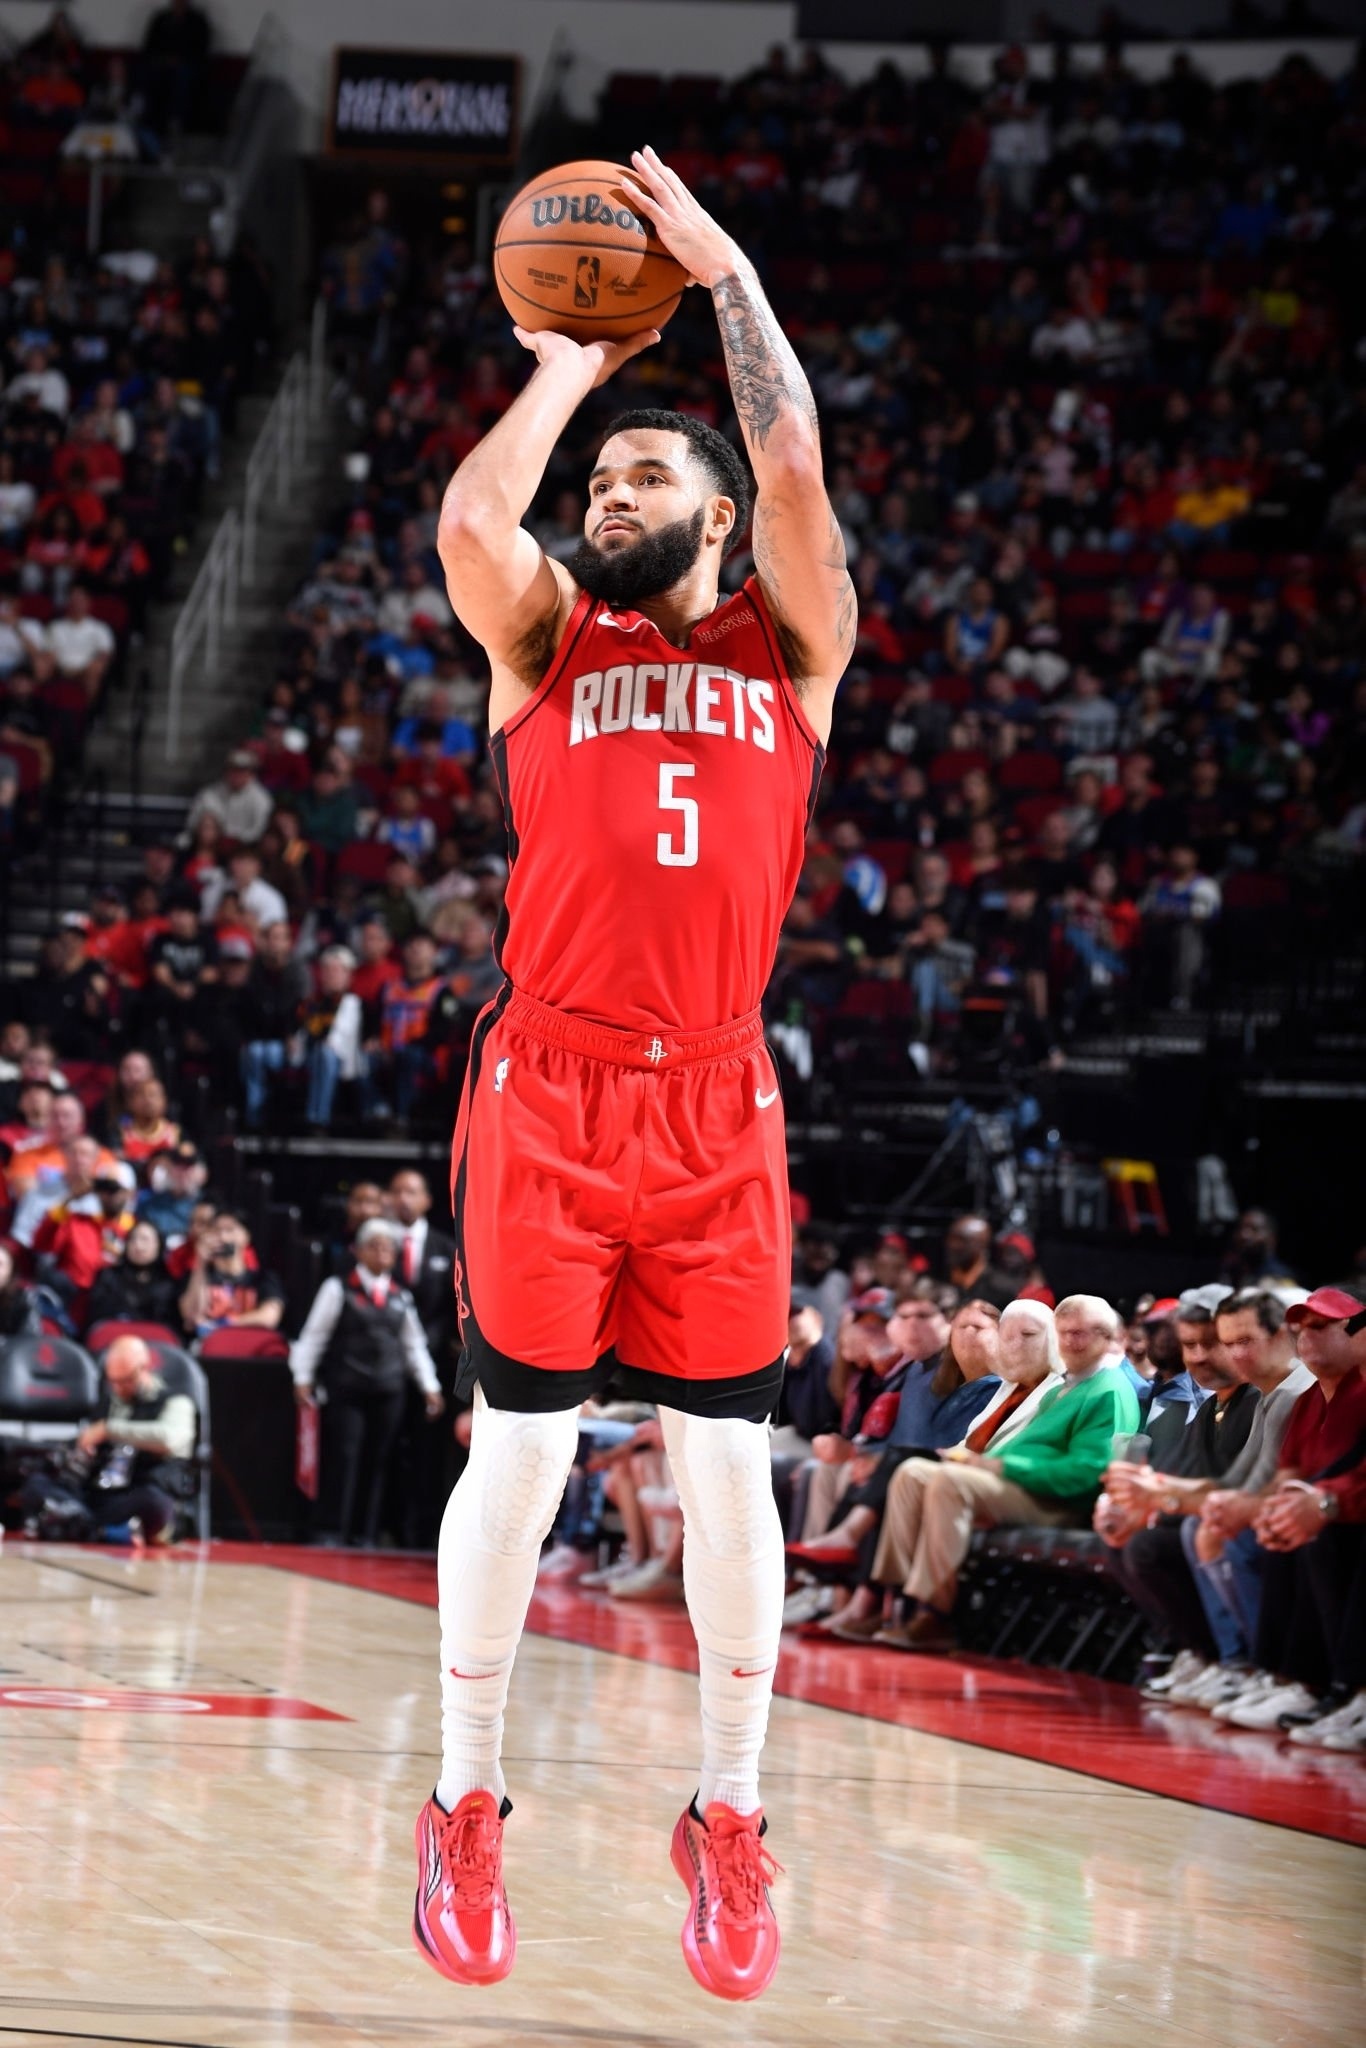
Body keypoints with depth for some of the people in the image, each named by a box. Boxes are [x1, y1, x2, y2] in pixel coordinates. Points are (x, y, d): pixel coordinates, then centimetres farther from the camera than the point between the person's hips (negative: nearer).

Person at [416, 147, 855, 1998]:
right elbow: (471, 521, -7)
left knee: (726, 1463, 1)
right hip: (548, 1092, 0)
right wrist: (569, 367, 6)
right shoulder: (547, 638, 13)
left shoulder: (787, 647, 13)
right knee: (519, 1448, 0)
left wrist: (724, 272, 3)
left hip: (718, 1109, 1)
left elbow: (796, 476, -3)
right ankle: (466, 1807, 12)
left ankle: (730, 1819, 12)